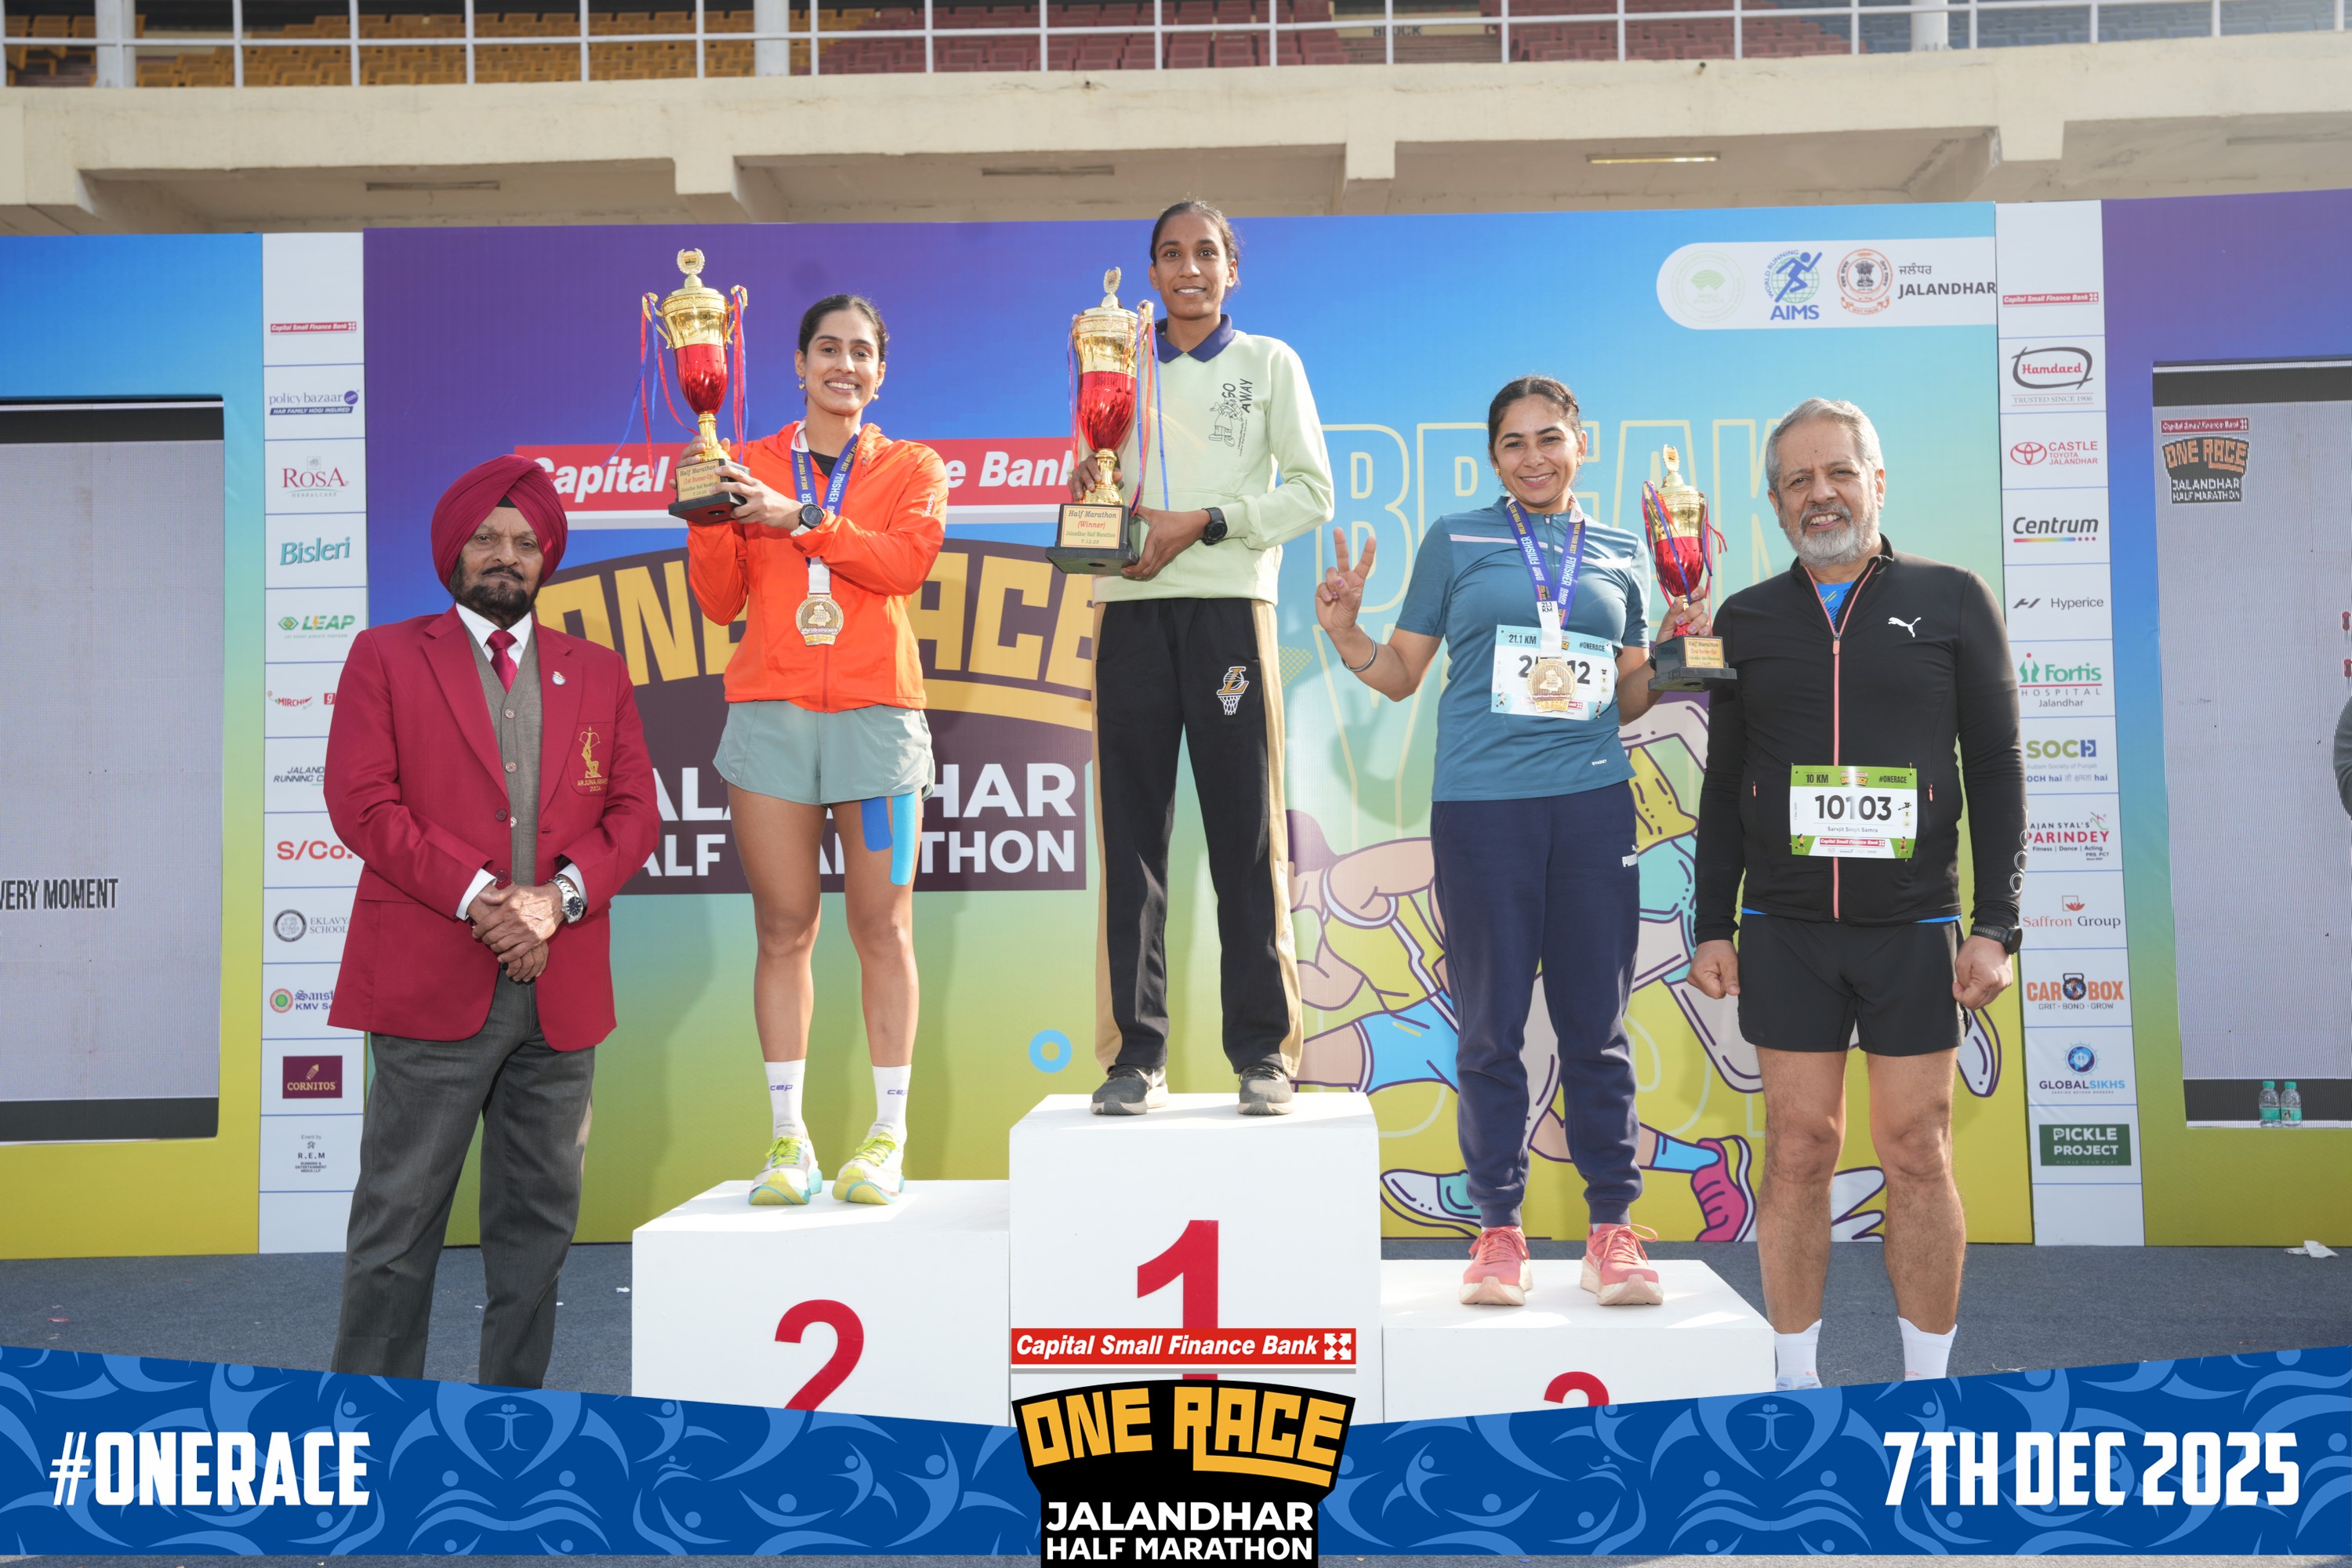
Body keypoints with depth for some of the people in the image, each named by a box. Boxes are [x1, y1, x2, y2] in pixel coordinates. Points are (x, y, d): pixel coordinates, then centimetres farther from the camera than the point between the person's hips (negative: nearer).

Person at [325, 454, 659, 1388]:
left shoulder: (599, 675, 15)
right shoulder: (386, 657, 7)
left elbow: (635, 812, 9)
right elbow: (362, 800, -4)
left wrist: (559, 898, -9)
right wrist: (475, 899, -13)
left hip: (559, 990, 4)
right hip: (433, 987, -3)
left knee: (539, 1219, 10)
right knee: (399, 1219, 0)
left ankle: (514, 1405, 22)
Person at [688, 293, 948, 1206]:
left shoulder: (912, 469, 12)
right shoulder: (750, 466, 15)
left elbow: (908, 560, -8)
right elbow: (720, 602, 9)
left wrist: (799, 517, -13)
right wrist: (708, 517, -5)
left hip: (876, 712, -1)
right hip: (770, 711, 1)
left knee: (882, 930, -1)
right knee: (783, 931, 1)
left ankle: (887, 1137, 4)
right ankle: (787, 1138, 6)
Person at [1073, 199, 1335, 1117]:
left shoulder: (1268, 364, 11)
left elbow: (1312, 492, 2)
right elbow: (1093, 489, 20)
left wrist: (1201, 523, -10)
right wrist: (1086, 495, -4)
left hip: (1228, 606, -2)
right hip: (1133, 609, 3)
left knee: (1245, 835, -3)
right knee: (1132, 834, -1)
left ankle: (1262, 1052, 3)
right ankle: (1136, 1053, 4)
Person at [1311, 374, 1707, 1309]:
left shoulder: (1620, 558, 14)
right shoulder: (1455, 541, 8)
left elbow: (1626, 700, 19)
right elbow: (1399, 674, 10)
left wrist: (1675, 654, 1)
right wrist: (1343, 632, -7)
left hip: (1593, 801, 2)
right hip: (1481, 804, -2)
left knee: (1597, 1023, 4)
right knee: (1491, 1026, 3)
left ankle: (1612, 1229, 15)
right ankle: (1497, 1229, 15)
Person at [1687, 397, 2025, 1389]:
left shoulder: (1951, 601, 4)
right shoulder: (1747, 618, 9)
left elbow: (1994, 768, 2)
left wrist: (1995, 926, -5)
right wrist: (1712, 926, 7)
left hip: (1914, 929, -1)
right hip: (1784, 931, 1)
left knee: (1917, 1153, 3)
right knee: (1799, 1149, 4)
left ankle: (1929, 1386, 17)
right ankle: (1796, 1384, 15)